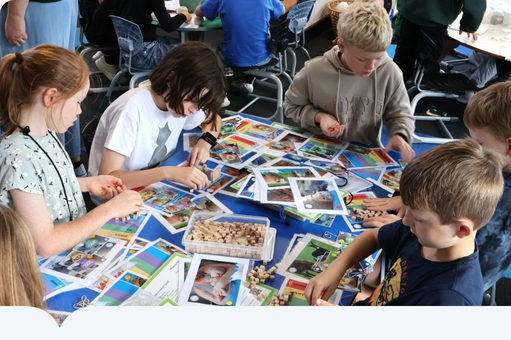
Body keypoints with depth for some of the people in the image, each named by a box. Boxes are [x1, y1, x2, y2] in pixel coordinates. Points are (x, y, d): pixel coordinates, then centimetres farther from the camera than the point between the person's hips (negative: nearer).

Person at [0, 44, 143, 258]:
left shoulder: (46, 134, -2)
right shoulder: (20, 160, -27)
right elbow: (47, 244, -27)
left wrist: (87, 184, 2)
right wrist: (110, 210, -22)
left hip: (79, 244, 8)